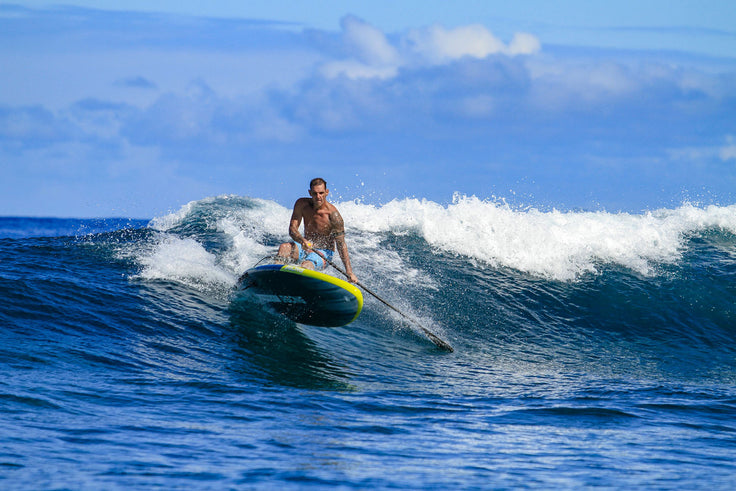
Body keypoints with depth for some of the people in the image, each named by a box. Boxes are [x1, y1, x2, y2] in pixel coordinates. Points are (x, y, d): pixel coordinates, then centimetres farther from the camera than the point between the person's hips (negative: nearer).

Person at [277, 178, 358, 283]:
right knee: (284, 248, -27)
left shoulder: (333, 214, -19)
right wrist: (302, 240, -34)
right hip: (306, 247, 4)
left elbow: (341, 245, -19)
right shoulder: (302, 204, -5)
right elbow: (292, 228, -9)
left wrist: (349, 272, -26)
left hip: (324, 252, -4)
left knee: (306, 266, -35)